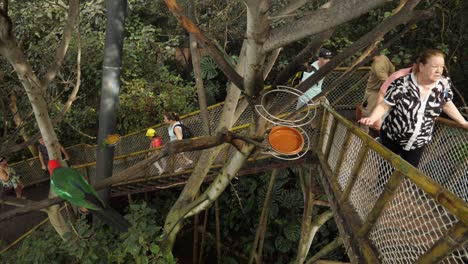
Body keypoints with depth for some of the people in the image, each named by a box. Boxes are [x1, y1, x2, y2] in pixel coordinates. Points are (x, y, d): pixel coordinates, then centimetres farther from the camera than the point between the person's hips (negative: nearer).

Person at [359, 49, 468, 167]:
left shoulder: (444, 84, -9)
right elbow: (384, 106, -19)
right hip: (392, 138, -3)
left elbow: (447, 105, 9)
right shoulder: (402, 84, -22)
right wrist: (371, 118, -36)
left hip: (418, 143, 3)